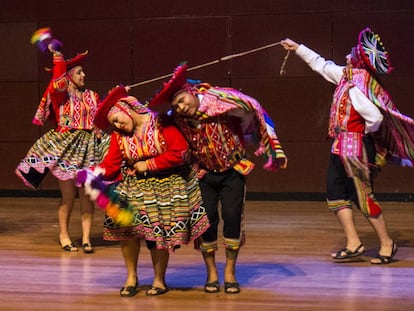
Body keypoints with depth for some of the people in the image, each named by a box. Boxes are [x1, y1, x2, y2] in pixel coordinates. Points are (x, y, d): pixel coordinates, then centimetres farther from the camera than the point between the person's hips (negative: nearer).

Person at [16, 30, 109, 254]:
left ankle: (86, 238, 5)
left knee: (87, 194, -1)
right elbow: (59, 82, -21)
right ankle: (63, 235, 16)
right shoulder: (61, 94, -1)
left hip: (88, 147, 4)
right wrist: (57, 56, -19)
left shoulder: (91, 96, 14)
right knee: (69, 195, -2)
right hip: (65, 147, -3)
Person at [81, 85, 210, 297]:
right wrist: (98, 172, -27)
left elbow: (179, 153, -21)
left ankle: (159, 280, 15)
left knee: (159, 232, -4)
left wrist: (148, 165, -15)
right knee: (126, 227, -9)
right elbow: (111, 164, -6)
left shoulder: (161, 123, -14)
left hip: (166, 186, -4)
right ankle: (131, 277, 8)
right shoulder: (118, 135, 2)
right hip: (134, 186, 4)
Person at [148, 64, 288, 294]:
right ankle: (211, 273, 10)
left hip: (233, 170, -2)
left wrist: (275, 148, -12)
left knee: (232, 216, -10)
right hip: (204, 173, 2)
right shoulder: (177, 119, -13)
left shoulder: (221, 101, -23)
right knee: (207, 218, -5)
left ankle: (230, 272, 3)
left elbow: (255, 112, -14)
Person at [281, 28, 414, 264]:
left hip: (355, 148, -10)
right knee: (335, 192, 9)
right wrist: (298, 48, 31)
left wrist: (365, 133, -12)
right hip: (342, 147, 10)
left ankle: (387, 244, 9)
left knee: (363, 196, -3)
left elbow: (375, 117, -31)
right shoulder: (346, 75, 7)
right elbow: (322, 65, 25)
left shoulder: (356, 87, -22)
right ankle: (353, 243, 11)